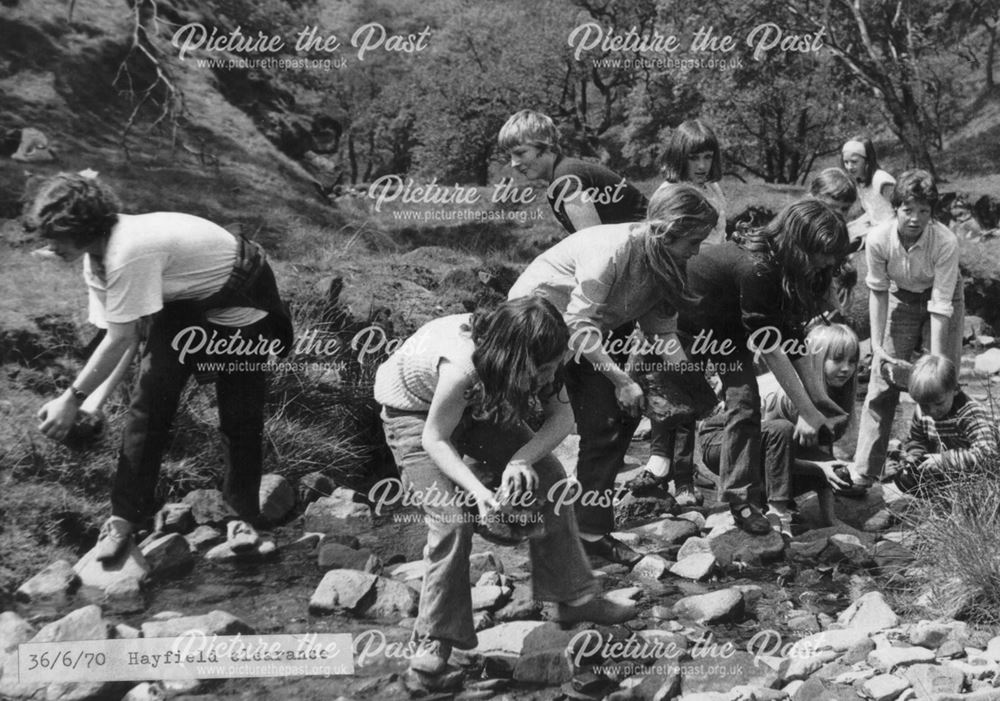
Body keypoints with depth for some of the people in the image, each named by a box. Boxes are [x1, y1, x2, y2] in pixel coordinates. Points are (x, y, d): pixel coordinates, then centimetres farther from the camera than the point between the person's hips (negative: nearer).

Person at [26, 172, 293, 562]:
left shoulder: (129, 253, -36)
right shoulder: (96, 262, -6)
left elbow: (119, 340, -32)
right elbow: (124, 338, -6)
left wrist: (72, 399, -25)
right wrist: (93, 402, -15)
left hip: (239, 306, -8)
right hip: (183, 304, 8)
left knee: (241, 418, -5)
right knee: (147, 402, -7)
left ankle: (244, 516, 13)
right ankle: (125, 515, -1)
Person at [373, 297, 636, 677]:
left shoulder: (536, 356, -25)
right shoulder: (461, 367, -42)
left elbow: (563, 417, -18)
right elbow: (435, 439, -30)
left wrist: (521, 459, -34)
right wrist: (477, 490, -42)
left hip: (481, 405, 6)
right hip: (415, 412, -6)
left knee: (549, 480, -2)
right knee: (451, 519, -19)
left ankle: (574, 597, 13)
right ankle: (436, 637, -3)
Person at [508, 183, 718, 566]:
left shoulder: (662, 261, -7)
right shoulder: (614, 249, -32)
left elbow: (661, 328, -3)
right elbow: (579, 326, -31)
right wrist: (621, 380, -30)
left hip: (583, 328, 8)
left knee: (624, 413, -1)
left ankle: (593, 529, 5)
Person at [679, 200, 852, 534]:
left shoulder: (790, 270, -14)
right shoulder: (756, 269, -38)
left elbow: (793, 340, -12)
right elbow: (770, 347, -36)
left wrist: (819, 403, -16)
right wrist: (808, 412, -33)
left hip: (725, 326, 7)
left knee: (743, 399, -6)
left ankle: (741, 497, -4)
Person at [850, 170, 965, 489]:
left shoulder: (945, 242, -33)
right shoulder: (879, 239, -28)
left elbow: (940, 305, -31)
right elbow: (878, 292, -15)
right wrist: (877, 345, -19)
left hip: (941, 298, -1)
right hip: (901, 298, 2)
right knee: (883, 379, -2)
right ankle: (862, 474, 3)